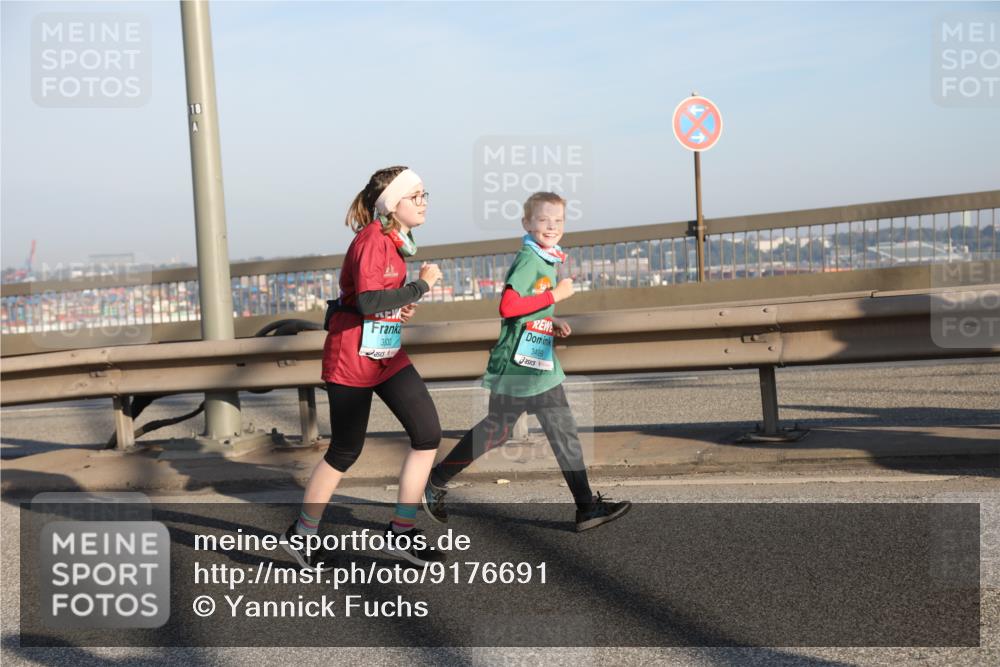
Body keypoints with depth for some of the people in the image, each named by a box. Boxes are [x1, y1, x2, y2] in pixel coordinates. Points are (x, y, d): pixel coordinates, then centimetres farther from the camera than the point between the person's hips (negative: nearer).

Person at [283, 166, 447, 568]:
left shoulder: (396, 240, 10)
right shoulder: (371, 239, -19)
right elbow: (368, 300, -32)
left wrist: (405, 305, 3)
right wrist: (421, 286, -22)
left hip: (388, 355, 9)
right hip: (351, 358, -9)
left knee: (428, 434, 0)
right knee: (346, 451, 2)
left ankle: (401, 531, 10)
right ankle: (301, 534, 22)